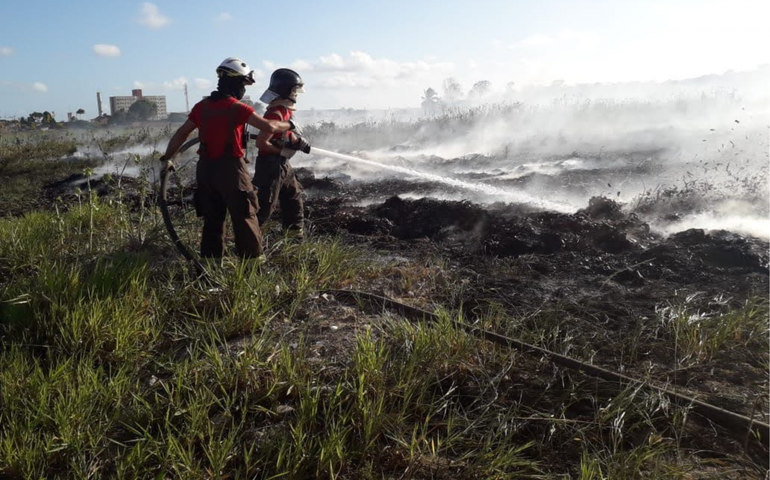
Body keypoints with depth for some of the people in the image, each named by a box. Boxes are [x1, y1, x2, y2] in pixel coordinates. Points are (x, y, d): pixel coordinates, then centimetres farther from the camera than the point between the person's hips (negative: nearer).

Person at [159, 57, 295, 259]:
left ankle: (210, 259, 21)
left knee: (212, 219, 15)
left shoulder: (202, 106, 5)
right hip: (230, 169, -6)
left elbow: (181, 134, 10)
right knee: (244, 217, 5)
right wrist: (289, 125, 3)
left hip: (206, 168, 6)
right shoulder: (237, 107, -12)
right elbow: (269, 127, -15)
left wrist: (166, 158, 19)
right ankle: (252, 258, 11)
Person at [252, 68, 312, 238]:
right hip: (269, 164, -10)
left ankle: (296, 233, 31)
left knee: (294, 195, 19)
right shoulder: (275, 113, -23)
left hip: (282, 164, 10)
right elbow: (261, 143, -25)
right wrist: (283, 151, -18)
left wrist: (299, 141, 2)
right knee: (265, 204, -7)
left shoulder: (286, 109, 8)